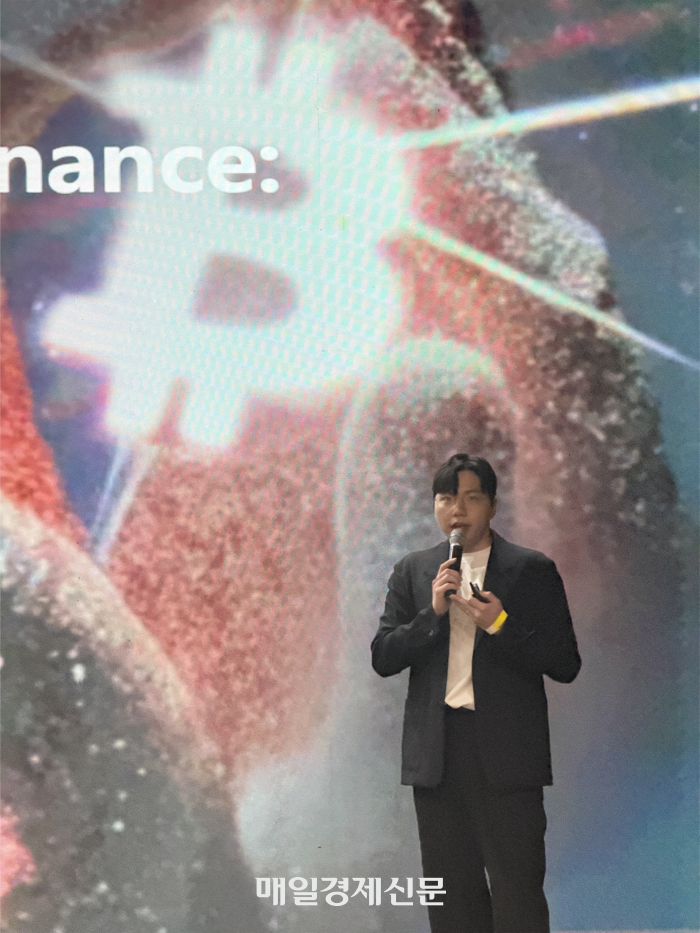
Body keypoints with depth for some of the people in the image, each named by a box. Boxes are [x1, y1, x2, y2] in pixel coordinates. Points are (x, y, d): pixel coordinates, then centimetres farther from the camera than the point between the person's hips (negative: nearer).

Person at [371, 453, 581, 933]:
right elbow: (383, 657, 4)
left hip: (506, 750, -3)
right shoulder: (413, 571, 11)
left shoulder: (532, 570, 2)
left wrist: (500, 625, -15)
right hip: (436, 751, 3)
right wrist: (432, 613, -11)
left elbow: (565, 664, -2)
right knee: (452, 894, 9)